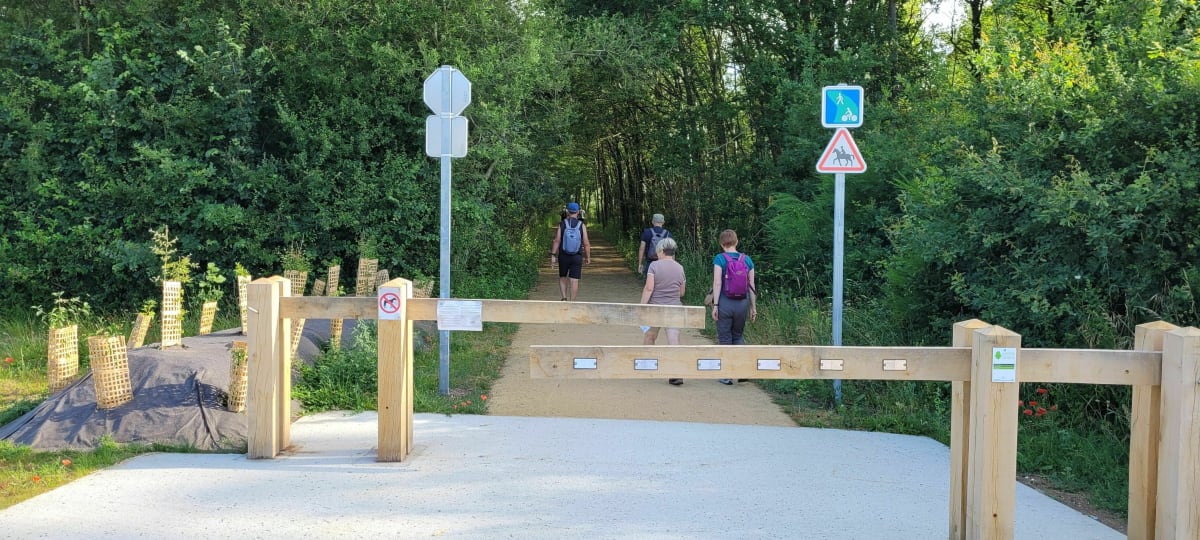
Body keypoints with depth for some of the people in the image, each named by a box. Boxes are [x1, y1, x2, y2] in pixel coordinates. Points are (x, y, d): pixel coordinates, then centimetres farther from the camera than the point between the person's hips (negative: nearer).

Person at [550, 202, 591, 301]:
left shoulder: (562, 224, -4)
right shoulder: (582, 225, -5)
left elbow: (557, 241, -9)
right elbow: (586, 243, -5)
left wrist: (553, 255, -7)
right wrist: (588, 257, 5)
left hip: (563, 256, 1)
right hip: (577, 257, -1)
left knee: (562, 277, 18)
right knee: (574, 281, 2)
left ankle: (564, 297, 2)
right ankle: (572, 302, 0)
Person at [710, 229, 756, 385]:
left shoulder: (720, 259, -7)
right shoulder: (747, 259, 4)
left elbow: (717, 283, -12)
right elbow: (751, 285, 5)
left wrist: (715, 305, -8)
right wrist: (753, 307, 11)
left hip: (725, 302, -3)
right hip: (742, 303, 3)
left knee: (725, 339, 7)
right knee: (738, 336, 20)